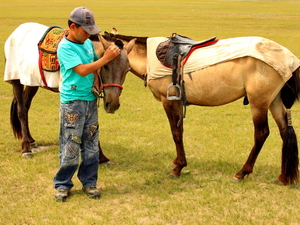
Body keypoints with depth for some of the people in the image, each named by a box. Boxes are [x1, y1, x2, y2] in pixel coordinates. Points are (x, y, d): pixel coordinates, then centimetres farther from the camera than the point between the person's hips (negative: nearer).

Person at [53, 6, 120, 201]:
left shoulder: (89, 44, 9)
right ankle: (62, 184, 13)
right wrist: (106, 58, -20)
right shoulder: (65, 47, -12)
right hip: (72, 103, -7)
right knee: (70, 146, -1)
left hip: (91, 100, 7)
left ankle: (89, 182, 22)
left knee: (91, 145, 11)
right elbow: (82, 70, -22)